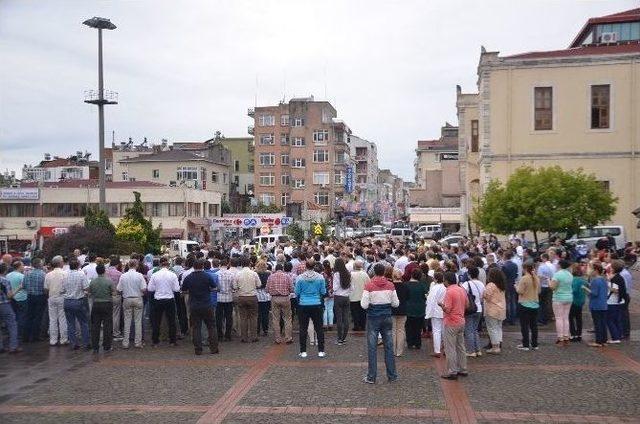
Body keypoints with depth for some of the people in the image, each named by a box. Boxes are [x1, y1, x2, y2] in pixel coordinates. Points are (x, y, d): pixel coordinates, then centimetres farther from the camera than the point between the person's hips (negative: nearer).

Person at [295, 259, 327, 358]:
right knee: (319, 328, 9)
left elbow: (297, 292, -1)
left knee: (303, 328, 7)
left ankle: (303, 351, 9)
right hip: (317, 305, 1)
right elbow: (323, 292, 2)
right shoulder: (320, 277, -5)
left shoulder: (300, 278, -8)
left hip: (303, 305, -1)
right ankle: (321, 351, 10)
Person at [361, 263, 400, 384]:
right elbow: (396, 304, 1)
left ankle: (371, 377, 8)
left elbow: (364, 305, -13)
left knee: (372, 347, 4)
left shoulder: (369, 285, -11)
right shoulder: (390, 285, -3)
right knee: (389, 346, 10)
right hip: (387, 317, 3)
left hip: (373, 318, -3)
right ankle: (392, 376, 16)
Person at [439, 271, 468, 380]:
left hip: (451, 323, -8)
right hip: (461, 322, 8)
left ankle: (452, 372, 3)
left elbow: (447, 309, -22)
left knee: (450, 349, -1)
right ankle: (462, 370, 22)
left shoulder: (449, 292, -19)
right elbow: (466, 305, 14)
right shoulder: (462, 290, 6)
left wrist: (441, 304, -4)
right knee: (461, 347, 16)